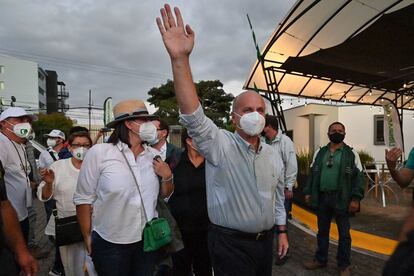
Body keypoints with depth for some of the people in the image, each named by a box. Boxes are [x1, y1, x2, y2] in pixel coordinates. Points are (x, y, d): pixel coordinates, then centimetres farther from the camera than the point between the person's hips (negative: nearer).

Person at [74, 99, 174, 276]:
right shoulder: (99, 152, -14)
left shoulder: (154, 155, -1)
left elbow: (165, 195, 10)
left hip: (148, 239, 4)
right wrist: (88, 238, -2)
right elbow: (83, 198, -8)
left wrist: (167, 177, -9)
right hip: (110, 243, -3)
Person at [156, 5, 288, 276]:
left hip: (265, 240, 6)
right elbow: (193, 116, -34)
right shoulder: (220, 145, -16)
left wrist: (282, 231, 15)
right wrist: (180, 58, -44)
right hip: (230, 243, -6)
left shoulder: (272, 154, 3)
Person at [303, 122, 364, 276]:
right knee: (322, 231, 15)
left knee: (344, 233, 9)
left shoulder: (351, 153, -1)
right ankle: (320, 260, 30)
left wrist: (355, 198, -12)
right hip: (322, 197, 3)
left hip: (342, 199, -3)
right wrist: (308, 192, 6)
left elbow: (358, 177, -5)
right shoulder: (319, 153, 8)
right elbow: (312, 174, 11)